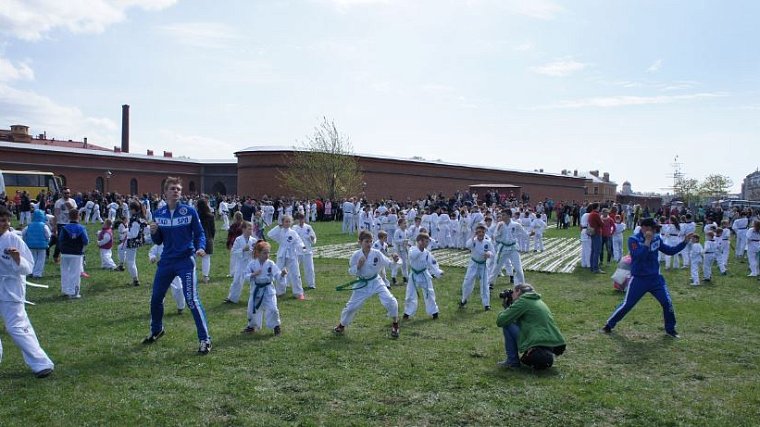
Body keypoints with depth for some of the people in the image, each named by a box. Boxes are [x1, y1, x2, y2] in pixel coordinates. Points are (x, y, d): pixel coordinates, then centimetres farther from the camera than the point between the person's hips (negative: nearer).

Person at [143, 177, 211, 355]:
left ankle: (205, 339, -4)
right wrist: (154, 232, -12)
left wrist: (200, 248, -21)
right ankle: (156, 330, 40)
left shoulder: (190, 211, -7)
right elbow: (158, 241, 9)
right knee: (156, 298, 15)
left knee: (192, 300, -12)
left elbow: (199, 233, -2)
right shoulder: (158, 214, 3)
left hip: (186, 261, -5)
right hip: (166, 261, 5)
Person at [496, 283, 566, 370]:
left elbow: (500, 321, -5)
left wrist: (507, 308, 13)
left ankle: (512, 360, 7)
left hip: (539, 346, -8)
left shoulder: (523, 301, -3)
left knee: (506, 325, 2)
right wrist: (510, 307, 24)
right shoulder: (539, 301, 22)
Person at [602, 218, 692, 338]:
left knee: (667, 303, -2)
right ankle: (609, 325, 15)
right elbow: (638, 257, -27)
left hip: (655, 278, 4)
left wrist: (684, 242, 2)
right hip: (638, 279, -4)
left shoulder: (656, 239, 3)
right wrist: (647, 241, -30)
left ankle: (670, 329, 19)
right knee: (626, 305, -1)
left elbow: (670, 251, 10)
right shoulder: (633, 240, -13)